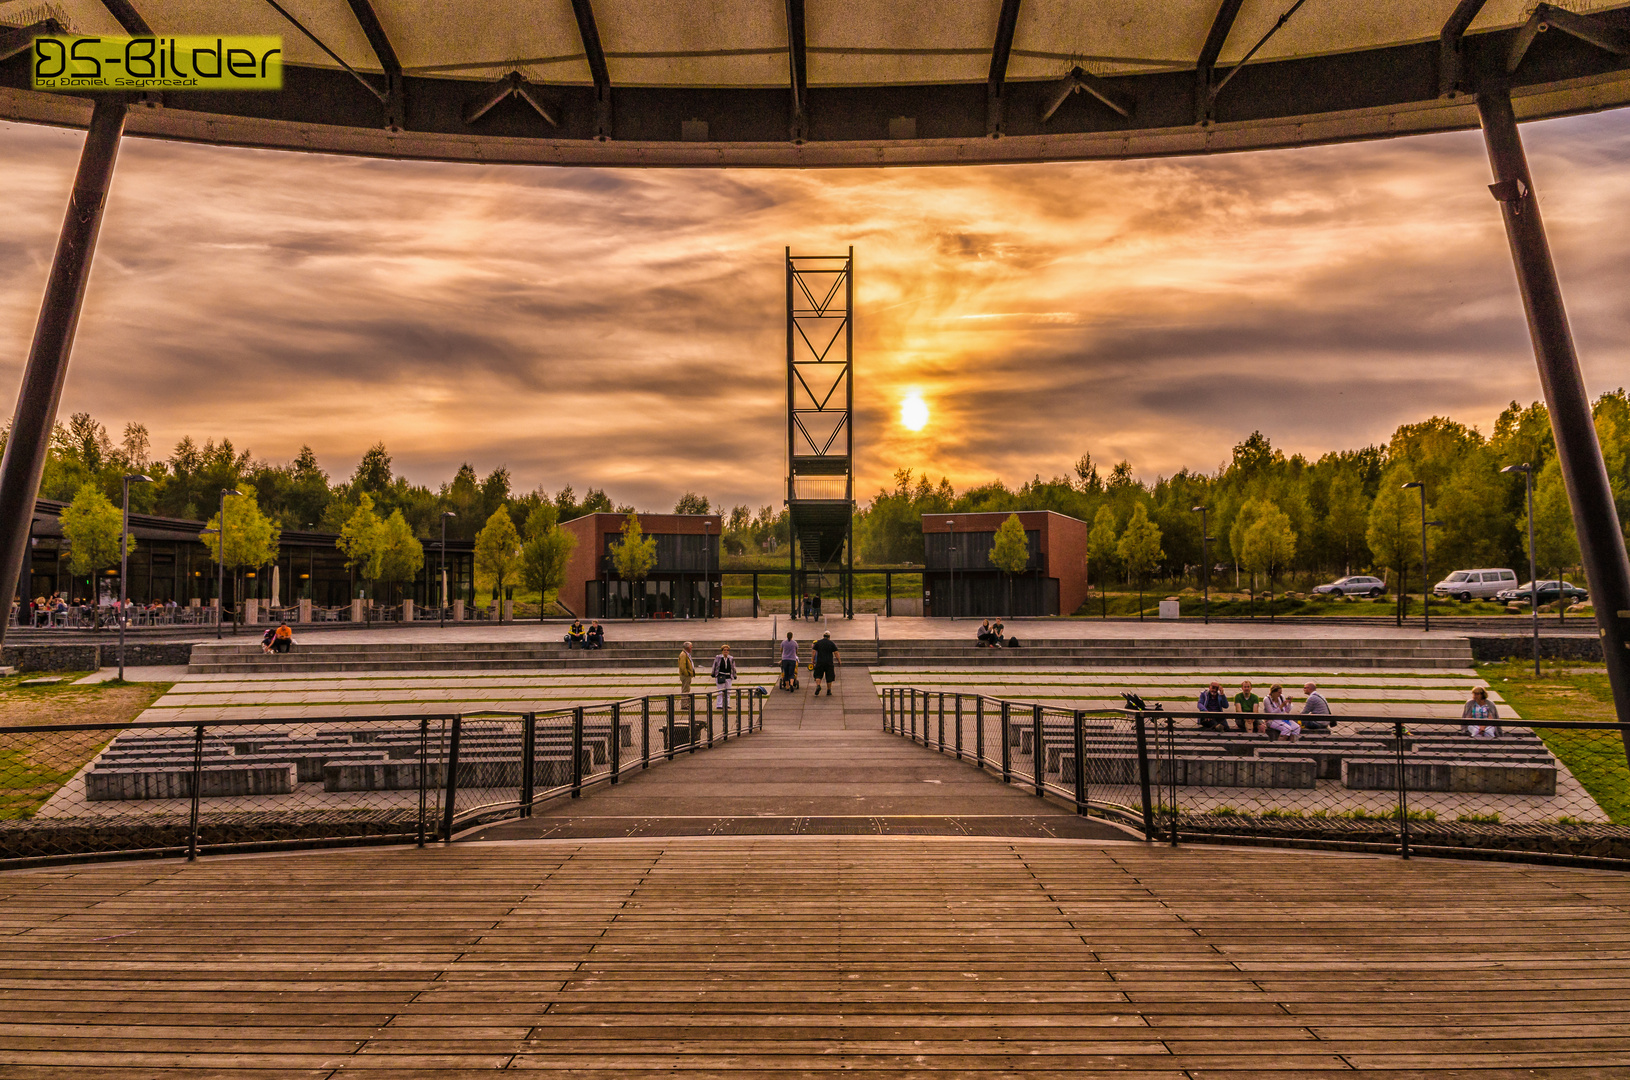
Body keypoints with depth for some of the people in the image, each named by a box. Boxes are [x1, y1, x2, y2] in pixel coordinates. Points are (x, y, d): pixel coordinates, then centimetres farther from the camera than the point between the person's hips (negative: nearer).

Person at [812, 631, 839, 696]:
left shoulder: (818, 642, 5)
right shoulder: (831, 643, 0)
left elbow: (814, 652, 2)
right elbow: (836, 653, -2)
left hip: (820, 662, 1)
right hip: (829, 662, -1)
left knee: (818, 675, 10)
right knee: (829, 677, 7)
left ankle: (818, 685, -18)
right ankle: (828, 692, 10)